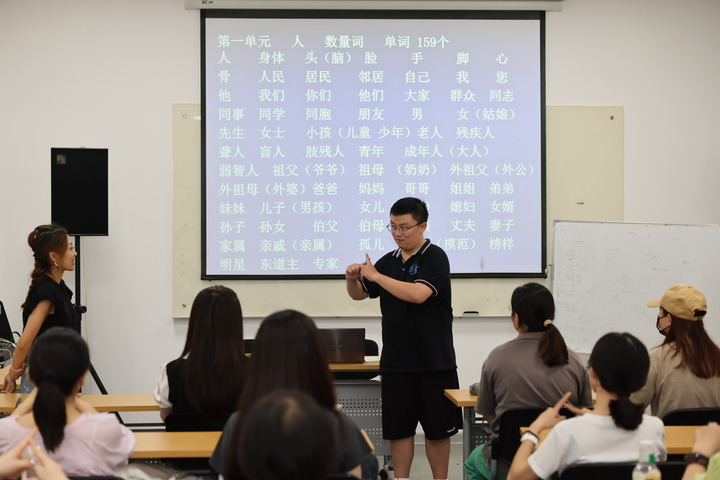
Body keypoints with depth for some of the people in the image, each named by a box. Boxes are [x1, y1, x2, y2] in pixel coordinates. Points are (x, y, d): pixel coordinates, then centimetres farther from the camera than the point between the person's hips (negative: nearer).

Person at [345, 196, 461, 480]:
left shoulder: (434, 257, -8)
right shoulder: (389, 261, 10)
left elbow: (418, 294, -23)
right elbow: (359, 294, 19)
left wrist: (376, 275, -18)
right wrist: (352, 278, -4)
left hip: (434, 361, -5)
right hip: (396, 361, 5)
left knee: (437, 429, 4)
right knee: (398, 429, 7)